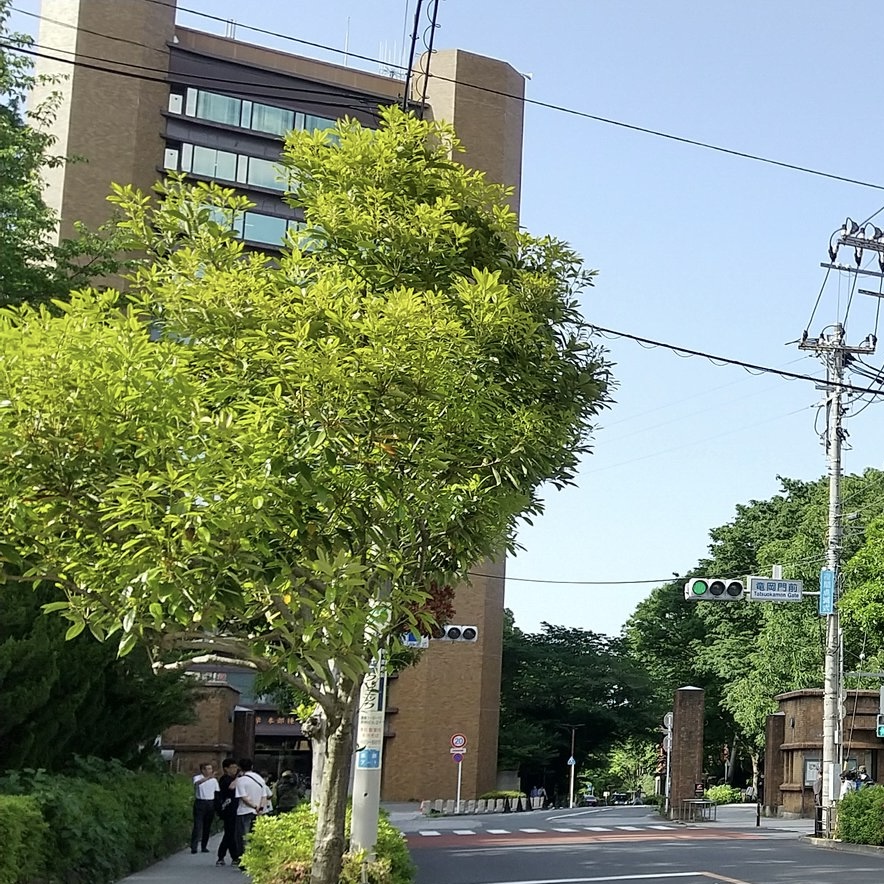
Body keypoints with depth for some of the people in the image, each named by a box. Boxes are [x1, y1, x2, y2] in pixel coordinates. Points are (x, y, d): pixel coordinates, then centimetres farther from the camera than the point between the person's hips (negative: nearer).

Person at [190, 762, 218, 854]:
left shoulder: (214, 780, 10)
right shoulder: (197, 778, -5)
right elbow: (197, 783, -29)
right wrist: (208, 777, -45)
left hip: (211, 803, 4)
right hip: (200, 802, -4)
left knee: (207, 826, 8)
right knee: (197, 825, -10)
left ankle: (204, 846, 16)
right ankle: (193, 847, -11)